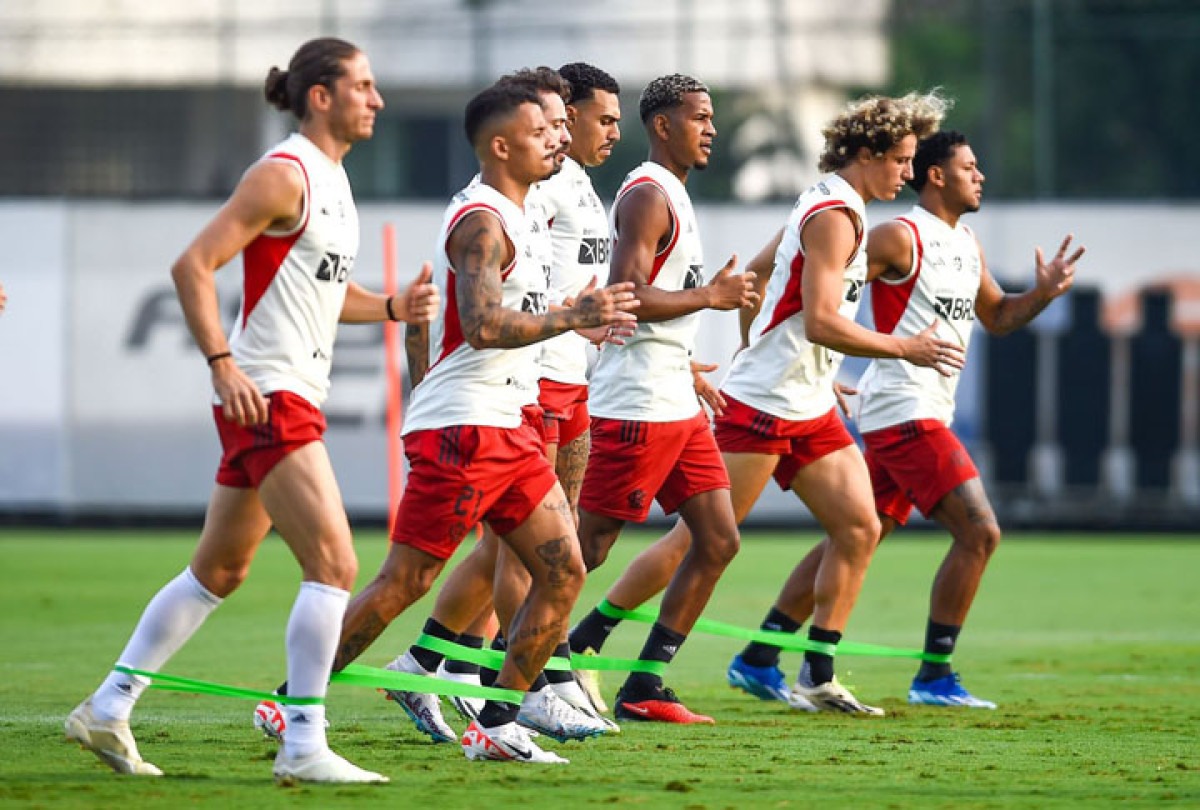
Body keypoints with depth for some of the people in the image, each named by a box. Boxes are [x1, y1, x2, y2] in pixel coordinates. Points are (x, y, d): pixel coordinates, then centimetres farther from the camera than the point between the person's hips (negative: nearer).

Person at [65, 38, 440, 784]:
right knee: (334, 563, -15)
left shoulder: (332, 178, 16)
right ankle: (303, 748, -14)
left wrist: (393, 308, 9)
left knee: (220, 570, 16)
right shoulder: (284, 175, -13)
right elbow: (194, 265, -17)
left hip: (295, 400, 10)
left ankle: (108, 710, 23)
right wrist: (223, 364, -23)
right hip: (267, 397, -10)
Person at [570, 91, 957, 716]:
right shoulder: (835, 216, -16)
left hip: (809, 409, 10)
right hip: (763, 406, -10)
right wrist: (904, 349, -18)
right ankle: (580, 643, 1)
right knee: (701, 539, -7)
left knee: (859, 526, 0)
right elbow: (821, 320, -25)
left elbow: (751, 275, 25)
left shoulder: (825, 207, 15)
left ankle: (817, 677, 3)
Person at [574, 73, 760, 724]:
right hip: (636, 405, -10)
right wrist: (709, 295, -14)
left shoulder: (671, 195, 19)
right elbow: (627, 296, -22)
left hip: (676, 404, 10)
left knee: (719, 540, 6)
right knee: (585, 549, -8)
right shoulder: (648, 195, -12)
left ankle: (644, 689, 8)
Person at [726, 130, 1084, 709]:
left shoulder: (967, 244, 17)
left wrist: (1042, 293, 9)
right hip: (903, 409, -9)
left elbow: (996, 317, 27)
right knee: (979, 531, -13)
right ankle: (934, 678, -8)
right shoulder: (900, 237, -11)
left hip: (928, 412, 9)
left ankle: (759, 658, 14)